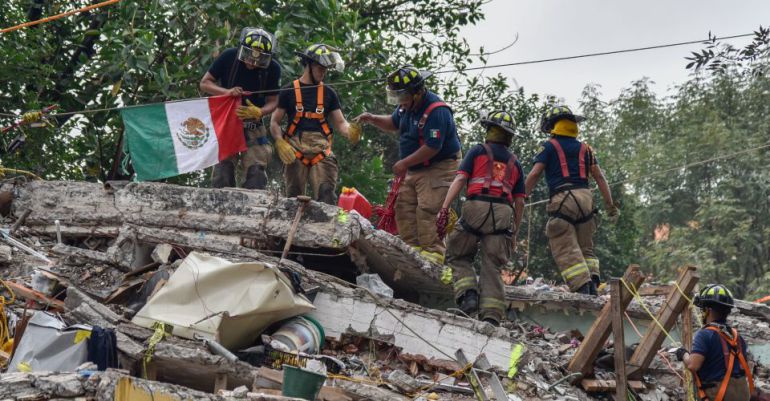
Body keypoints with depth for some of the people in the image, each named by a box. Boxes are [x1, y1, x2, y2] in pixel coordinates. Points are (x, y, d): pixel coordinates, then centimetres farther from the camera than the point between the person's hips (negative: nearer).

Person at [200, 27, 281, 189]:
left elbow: (272, 101, -2)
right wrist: (227, 91, -22)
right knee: (223, 169, -10)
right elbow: (205, 83, -4)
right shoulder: (228, 57, -11)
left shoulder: (272, 68, -9)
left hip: (252, 125, 1)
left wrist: (259, 112, -24)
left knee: (256, 172, -8)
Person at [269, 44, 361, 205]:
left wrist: (350, 132, -12)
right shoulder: (289, 92, 9)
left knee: (327, 195, -15)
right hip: (295, 151, -1)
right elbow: (274, 122, 9)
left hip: (321, 151, 1)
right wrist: (281, 144, -9)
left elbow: (340, 123, 12)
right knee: (293, 199, -1)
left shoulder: (328, 93, 15)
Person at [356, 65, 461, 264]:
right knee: (404, 206, 4)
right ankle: (412, 247, 5)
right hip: (415, 169, 10)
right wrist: (372, 119, 4)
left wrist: (404, 163, -19)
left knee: (426, 210, -18)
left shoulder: (436, 111, -24)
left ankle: (433, 251, -18)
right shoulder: (408, 106, 5)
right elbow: (393, 123, 24)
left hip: (439, 168, -10)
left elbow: (432, 147, -27)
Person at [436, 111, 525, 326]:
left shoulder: (478, 151, 13)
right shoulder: (514, 163, 23)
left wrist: (444, 209, -7)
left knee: (457, 255, 13)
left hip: (477, 206, -3)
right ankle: (491, 315, -6)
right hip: (503, 213, 3)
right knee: (492, 266, 4)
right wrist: (515, 233, 23)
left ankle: (468, 293, -10)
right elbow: (519, 202, 18)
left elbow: (460, 179, -1)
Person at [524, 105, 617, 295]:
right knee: (585, 247, 14)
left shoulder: (549, 147, 5)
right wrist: (610, 205, 15)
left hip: (562, 199, -5)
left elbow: (534, 175, -4)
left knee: (566, 250, -5)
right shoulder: (585, 149, 18)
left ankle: (582, 286, -18)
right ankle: (592, 282, -5)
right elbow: (599, 177, 13)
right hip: (585, 197, 5)